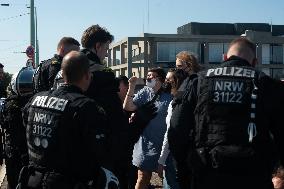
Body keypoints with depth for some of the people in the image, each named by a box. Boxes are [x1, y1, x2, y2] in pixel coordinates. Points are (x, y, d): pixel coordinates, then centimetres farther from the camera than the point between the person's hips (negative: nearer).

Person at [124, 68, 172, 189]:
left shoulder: (168, 97, -5)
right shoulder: (144, 93, 4)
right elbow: (127, 107, -6)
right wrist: (131, 88, -15)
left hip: (162, 146, -2)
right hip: (145, 144, 2)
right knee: (143, 178, 7)